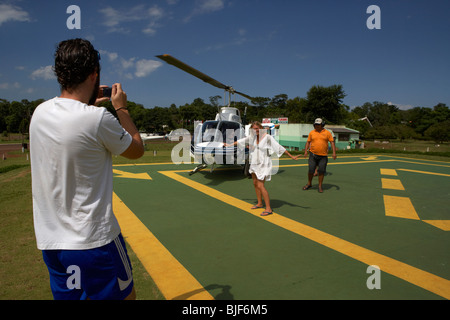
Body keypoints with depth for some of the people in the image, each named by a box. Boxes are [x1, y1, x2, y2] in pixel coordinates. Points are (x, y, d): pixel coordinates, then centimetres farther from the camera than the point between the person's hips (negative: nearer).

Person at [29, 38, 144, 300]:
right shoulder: (99, 119, -21)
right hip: (92, 240, -6)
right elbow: (137, 150, -4)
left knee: (66, 295, 21)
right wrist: (122, 108, 6)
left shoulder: (40, 112, -1)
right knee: (124, 294, 14)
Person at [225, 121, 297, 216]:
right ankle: (259, 203, 31)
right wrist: (230, 145, 28)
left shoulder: (268, 137, -14)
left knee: (260, 185, -13)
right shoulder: (252, 136, 5)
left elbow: (279, 147, -12)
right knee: (255, 184, 14)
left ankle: (268, 209, -8)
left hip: (264, 164, -7)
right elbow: (241, 141, 19)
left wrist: (291, 156, -12)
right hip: (254, 163, 7)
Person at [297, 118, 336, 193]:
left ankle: (320, 186, 16)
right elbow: (308, 142, 8)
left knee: (321, 171, 1)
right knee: (311, 170, 0)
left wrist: (334, 152, -9)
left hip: (323, 156, -1)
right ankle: (309, 184, 21)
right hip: (313, 155, 1)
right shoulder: (312, 132, 5)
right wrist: (306, 151, -4)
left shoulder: (327, 132, 1)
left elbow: (332, 142, 0)